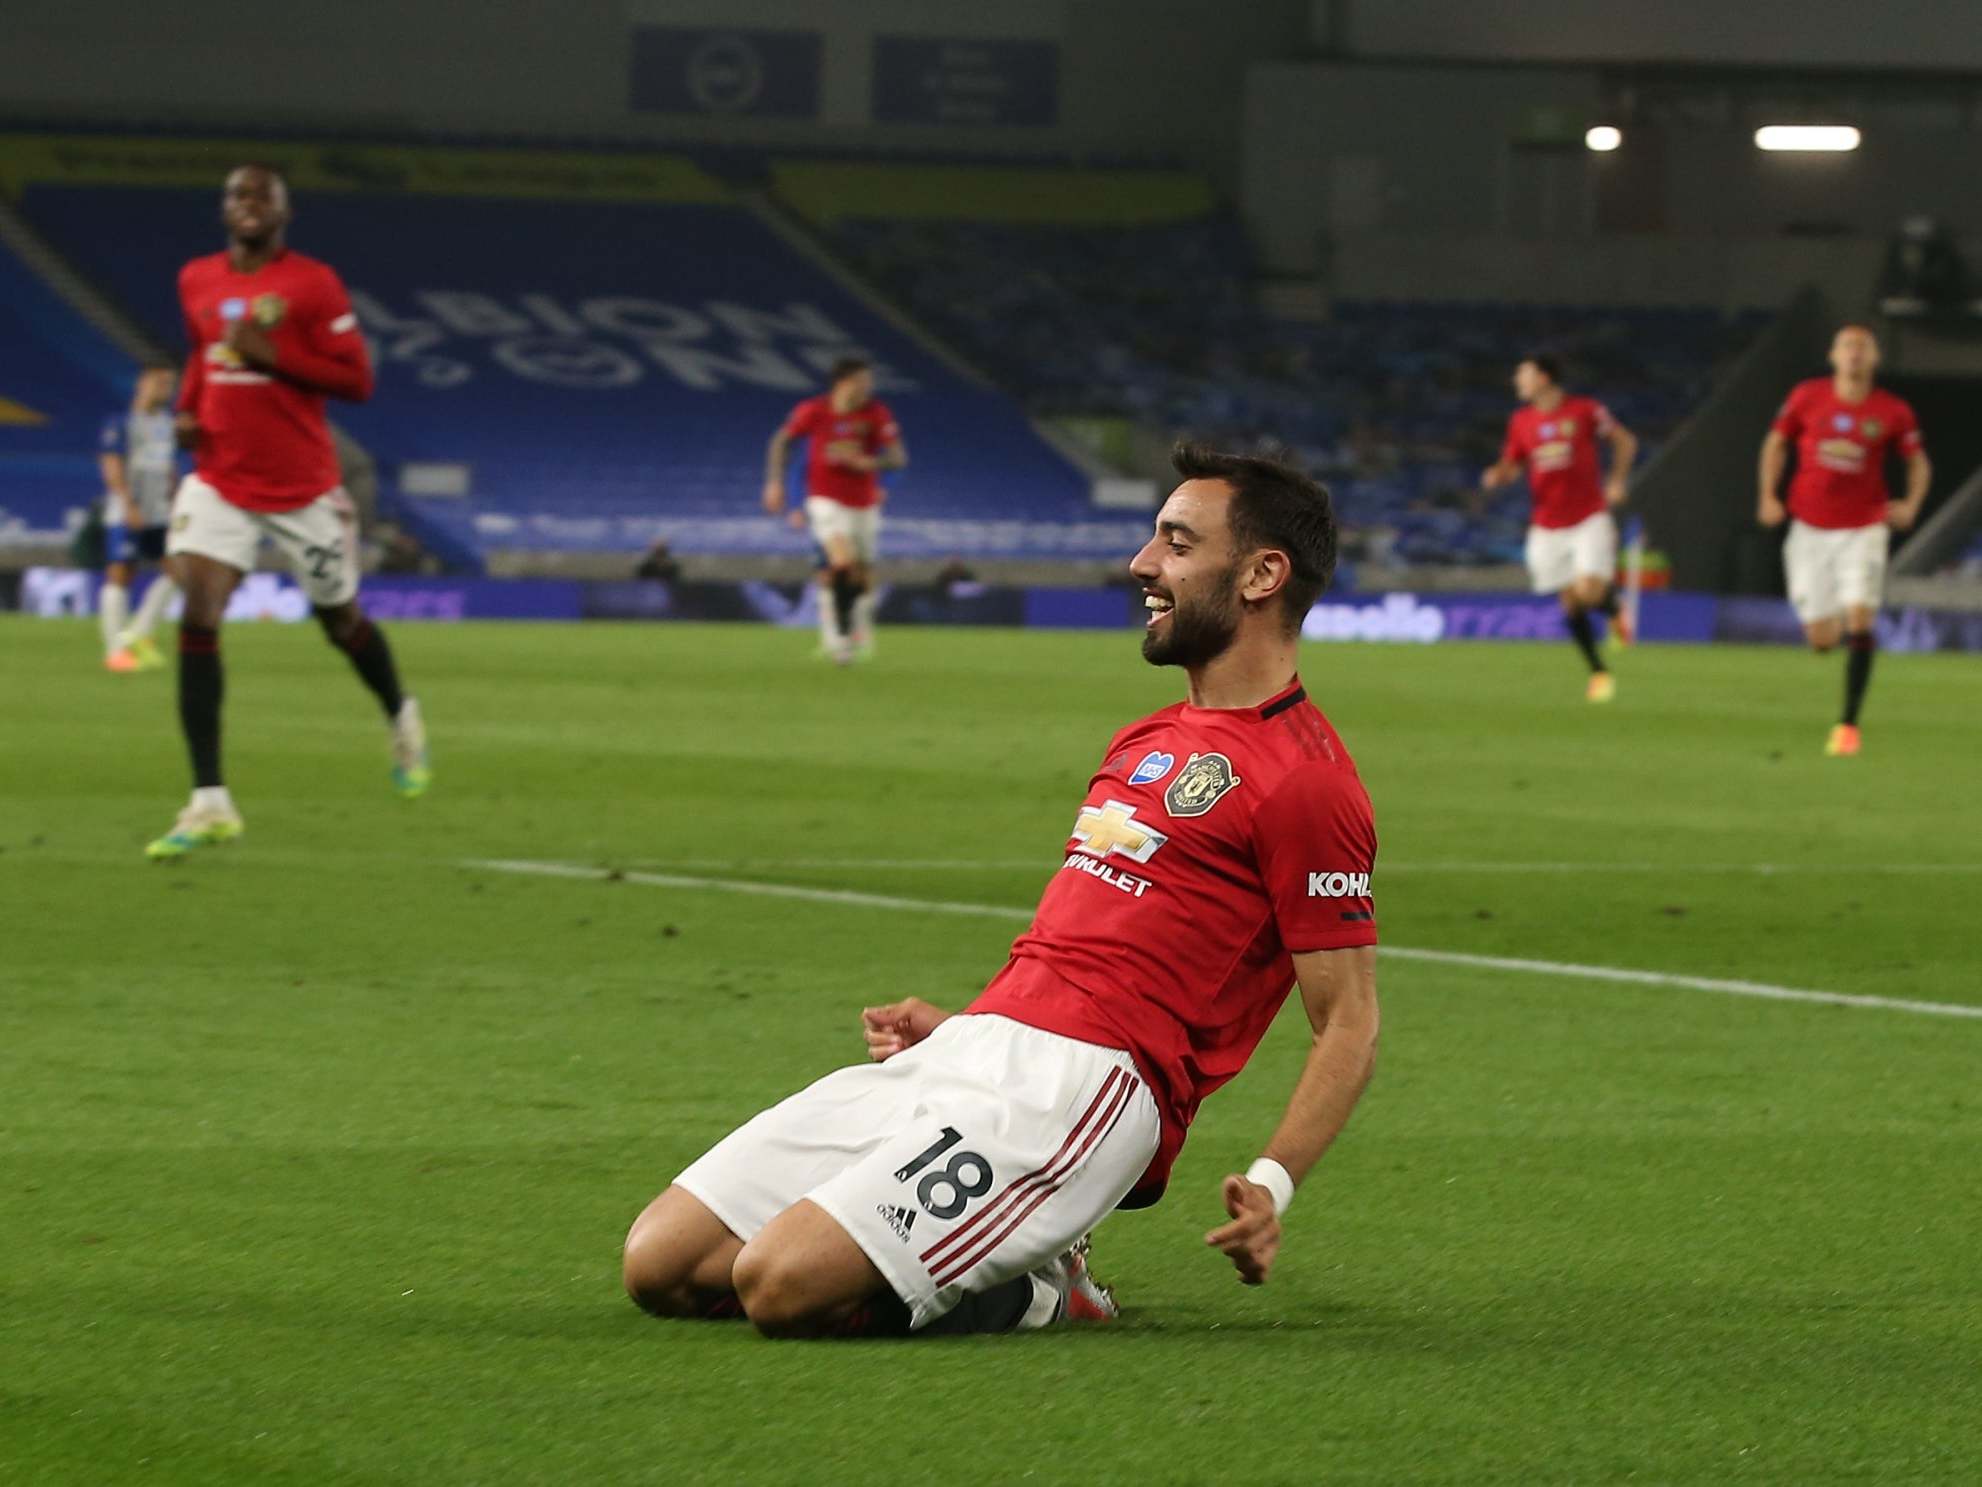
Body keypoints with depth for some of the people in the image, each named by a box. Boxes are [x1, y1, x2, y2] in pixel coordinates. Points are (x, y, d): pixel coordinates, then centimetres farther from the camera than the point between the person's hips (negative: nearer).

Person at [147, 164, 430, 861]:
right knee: (197, 618, -16)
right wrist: (188, 408, 7)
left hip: (301, 484, -3)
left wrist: (272, 356, -22)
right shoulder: (197, 281, 6)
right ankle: (209, 804, -16)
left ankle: (402, 720, 48)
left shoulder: (312, 284, -9)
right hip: (220, 481, 3)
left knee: (341, 621, 13)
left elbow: (356, 379, -11)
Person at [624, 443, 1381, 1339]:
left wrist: (1272, 1185, -20)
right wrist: (953, 1027, 18)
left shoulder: (1303, 778, -6)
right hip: (966, 1053, 9)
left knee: (782, 1283, -27)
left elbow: (1349, 1024, -7)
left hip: (1081, 1087, -9)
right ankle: (1000, 1262, 9)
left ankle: (1029, 1291, -2)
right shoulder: (1144, 742, 24)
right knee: (660, 1265, -1)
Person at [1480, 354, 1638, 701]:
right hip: (1547, 526, 3)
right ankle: (1599, 672, 15)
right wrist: (1497, 476, -10)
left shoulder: (1585, 410, -7)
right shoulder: (1521, 421, 4)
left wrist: (1617, 481, -5)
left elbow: (1624, 440, 6)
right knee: (1570, 603, 1)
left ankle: (1613, 605, 18)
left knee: (1589, 591, -19)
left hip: (1590, 519, -3)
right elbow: (1511, 465, 13)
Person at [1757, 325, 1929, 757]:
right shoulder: (1807, 397, -2)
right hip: (1810, 528, 1)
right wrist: (1768, 497, 0)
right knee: (1821, 641, -1)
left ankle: (1849, 724, -8)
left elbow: (1919, 462, 7)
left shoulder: (1893, 412, -4)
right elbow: (1776, 442, 11)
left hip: (1864, 528, -1)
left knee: (1859, 620, -17)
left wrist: (1911, 505, -10)